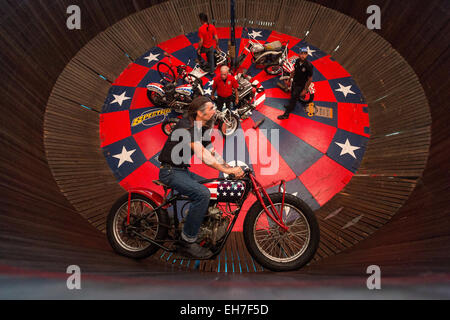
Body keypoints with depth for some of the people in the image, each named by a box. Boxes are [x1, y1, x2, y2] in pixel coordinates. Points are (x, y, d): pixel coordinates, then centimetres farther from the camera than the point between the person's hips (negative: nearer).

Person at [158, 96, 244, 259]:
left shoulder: (203, 129, 9)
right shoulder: (185, 125, -19)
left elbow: (212, 153, 6)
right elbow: (201, 153, -31)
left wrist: (231, 168, -10)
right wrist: (226, 170, -36)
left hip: (183, 171, 9)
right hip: (170, 172, -9)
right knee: (202, 194, -27)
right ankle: (187, 242, -20)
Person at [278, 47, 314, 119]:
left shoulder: (308, 65, -29)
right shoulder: (297, 61, -12)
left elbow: (310, 79, -20)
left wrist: (305, 90, -16)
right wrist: (289, 79, 15)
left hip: (300, 86, -6)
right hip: (294, 82, 6)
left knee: (293, 98, 1)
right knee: (292, 95, 27)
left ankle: (286, 114, 15)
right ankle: (291, 106, 54)